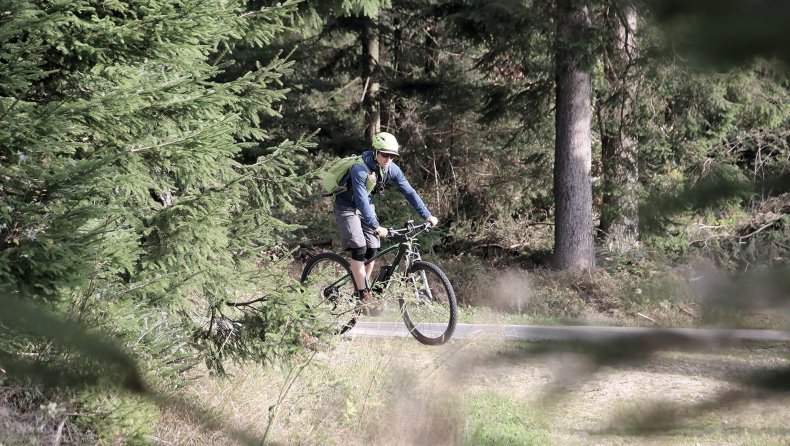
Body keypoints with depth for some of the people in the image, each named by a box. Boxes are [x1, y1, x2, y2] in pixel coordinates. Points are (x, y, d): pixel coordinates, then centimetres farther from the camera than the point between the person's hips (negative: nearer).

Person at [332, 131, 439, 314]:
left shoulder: (392, 169, -12)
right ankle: (364, 297, -12)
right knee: (359, 249, -18)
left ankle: (362, 291, 11)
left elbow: (409, 192, -10)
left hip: (366, 208, 6)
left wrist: (427, 215, -16)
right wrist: (375, 226, -46)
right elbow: (361, 200, -38)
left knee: (372, 251, -3)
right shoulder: (360, 169, -32)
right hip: (347, 208, -6)